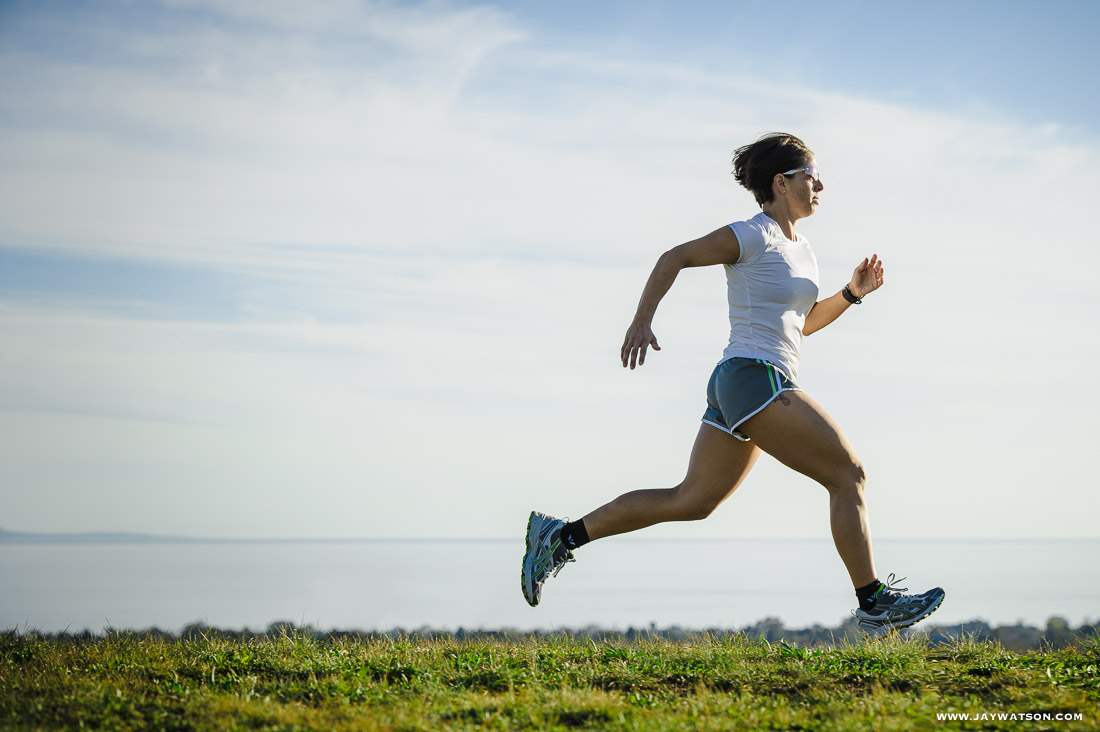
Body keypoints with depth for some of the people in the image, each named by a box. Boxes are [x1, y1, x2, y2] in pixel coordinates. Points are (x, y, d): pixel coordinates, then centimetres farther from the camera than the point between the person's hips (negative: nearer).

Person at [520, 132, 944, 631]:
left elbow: (805, 321, 29)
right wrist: (642, 321, -13)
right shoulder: (753, 236, -7)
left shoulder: (800, 248, 19)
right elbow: (674, 257, -6)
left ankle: (560, 536, 13)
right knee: (848, 475, -8)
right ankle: (874, 601, -4)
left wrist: (853, 292, 15)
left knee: (690, 502, 12)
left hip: (734, 387, 10)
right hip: (756, 380, -10)